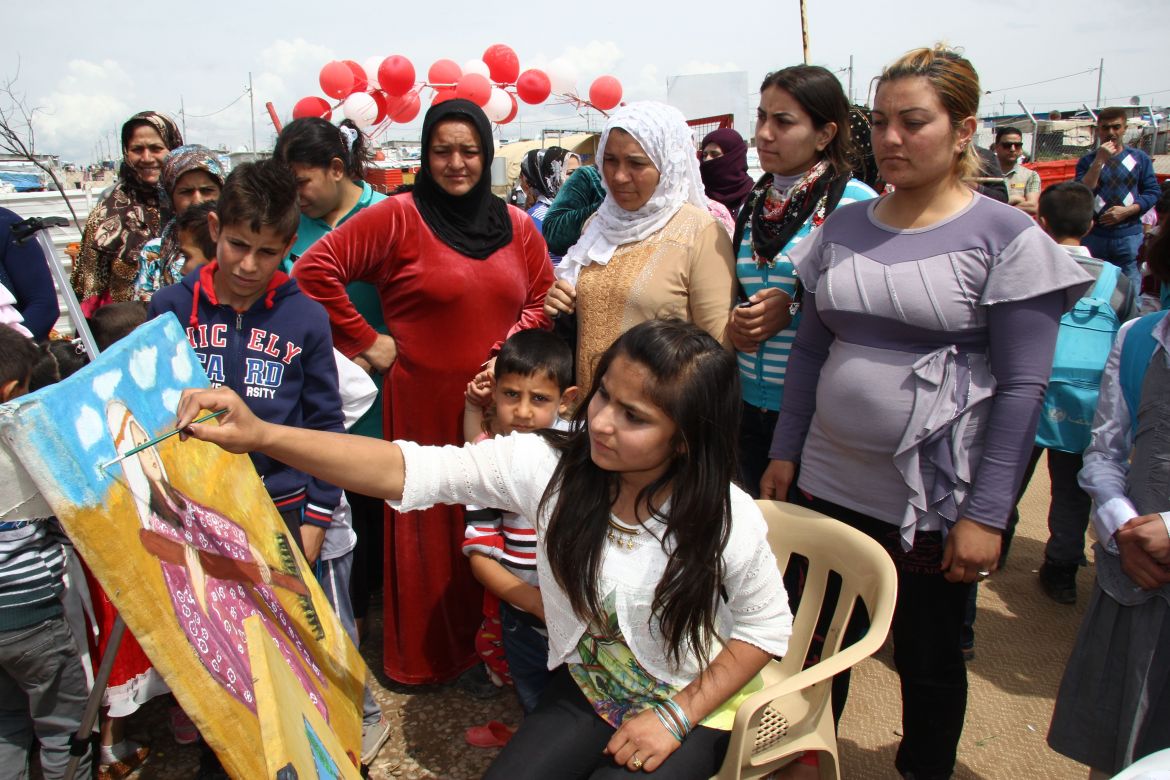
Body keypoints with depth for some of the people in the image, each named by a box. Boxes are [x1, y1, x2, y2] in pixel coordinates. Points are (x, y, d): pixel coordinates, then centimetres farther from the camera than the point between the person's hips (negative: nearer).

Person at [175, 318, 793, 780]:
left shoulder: (729, 522, -25)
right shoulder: (549, 465, -21)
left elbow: (766, 628, -8)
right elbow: (408, 471, -27)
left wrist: (676, 716, -15)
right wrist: (260, 435, -38)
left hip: (688, 712, -3)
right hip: (582, 690, 3)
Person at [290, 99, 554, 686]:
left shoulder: (517, 227, 10)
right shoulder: (398, 216, -4)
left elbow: (544, 303, 11)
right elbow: (314, 269, -8)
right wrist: (365, 341, -7)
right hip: (423, 402, -3)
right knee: (427, 527, 7)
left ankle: (487, 645, 29)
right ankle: (422, 657, 27)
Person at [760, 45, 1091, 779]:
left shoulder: (1006, 236, -8)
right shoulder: (843, 228, 5)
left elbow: (1021, 386, -10)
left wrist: (987, 514, -13)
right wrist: (785, 453, 8)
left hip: (935, 497, -3)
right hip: (831, 483, 4)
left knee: (928, 657, 15)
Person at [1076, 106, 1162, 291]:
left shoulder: (1139, 158, 7)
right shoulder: (1087, 161, 6)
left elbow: (1153, 192, 5)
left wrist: (1127, 210, -10)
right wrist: (1099, 160, -15)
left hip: (1129, 236, 0)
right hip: (1094, 236, 0)